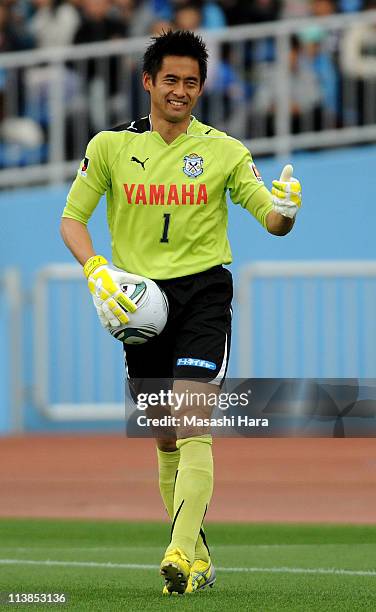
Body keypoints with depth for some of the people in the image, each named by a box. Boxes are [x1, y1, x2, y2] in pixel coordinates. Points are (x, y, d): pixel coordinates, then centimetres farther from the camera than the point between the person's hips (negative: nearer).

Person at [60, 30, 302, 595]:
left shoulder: (224, 151, 2)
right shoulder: (111, 146, 5)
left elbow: (272, 220, 2)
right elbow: (72, 218, 7)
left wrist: (286, 210, -22)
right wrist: (97, 271, -11)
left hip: (203, 293, -2)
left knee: (191, 428, -18)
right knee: (167, 443, 7)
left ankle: (181, 555, -25)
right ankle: (198, 556, 20)